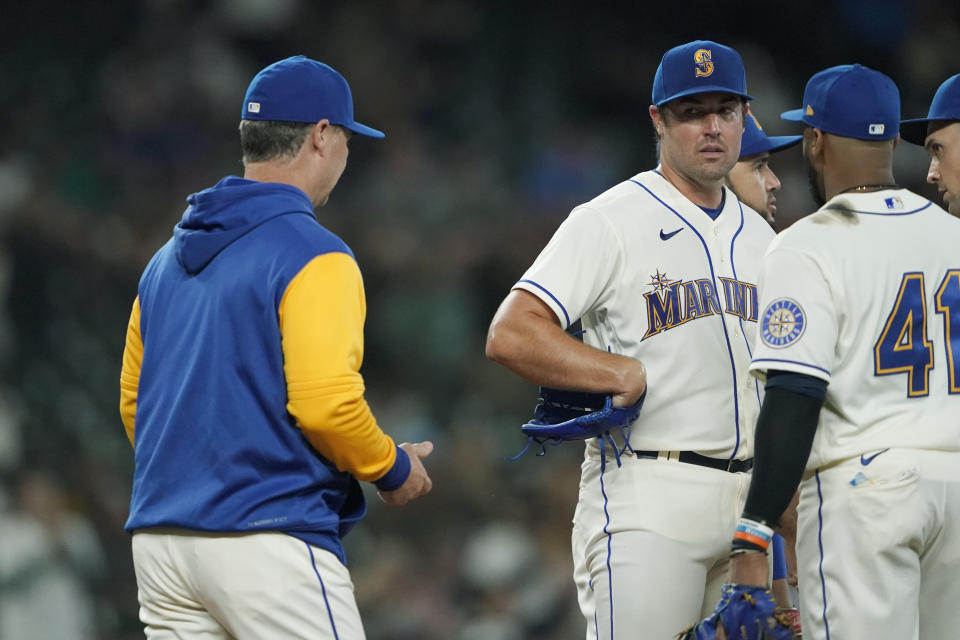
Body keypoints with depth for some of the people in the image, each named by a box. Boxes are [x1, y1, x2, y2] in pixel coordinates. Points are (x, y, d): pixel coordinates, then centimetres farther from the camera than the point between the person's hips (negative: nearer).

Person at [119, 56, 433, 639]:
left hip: (159, 540, 8)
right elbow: (326, 403, -19)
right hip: (268, 539, -8)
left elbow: (133, 400, 20)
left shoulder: (167, 259, 16)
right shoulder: (314, 257, -10)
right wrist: (393, 470, -2)